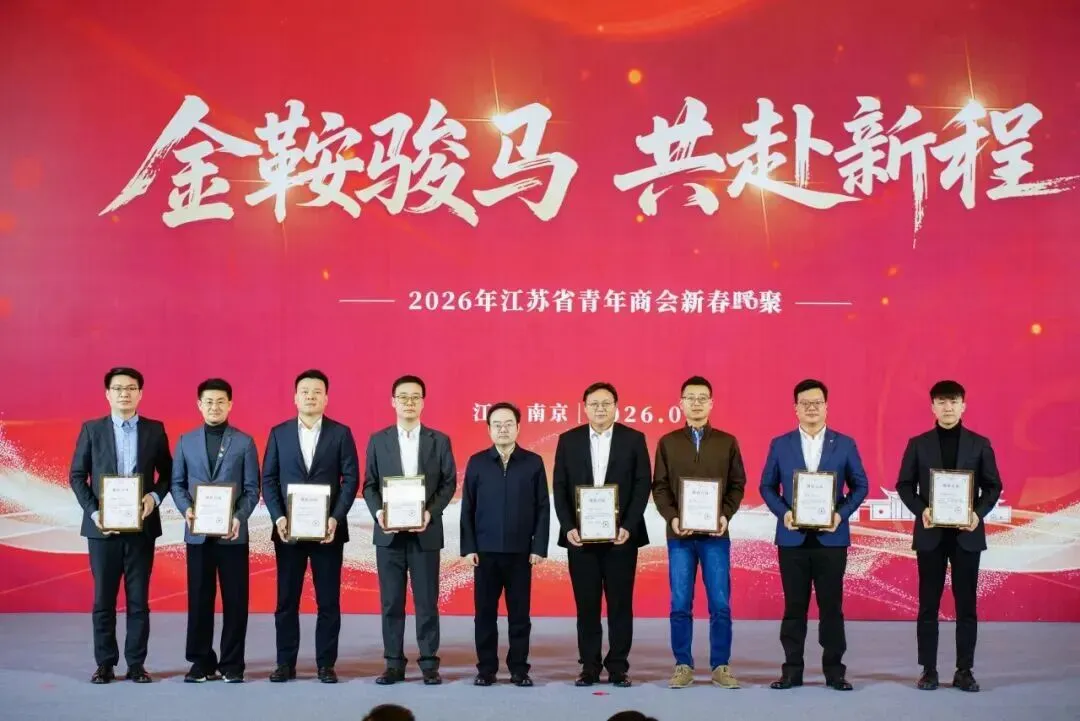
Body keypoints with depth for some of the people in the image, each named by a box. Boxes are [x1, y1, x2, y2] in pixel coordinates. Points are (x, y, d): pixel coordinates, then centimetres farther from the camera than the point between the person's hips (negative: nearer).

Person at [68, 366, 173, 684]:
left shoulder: (155, 430, 5)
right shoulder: (92, 429, 4)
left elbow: (167, 473, 9)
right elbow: (77, 475, 3)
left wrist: (155, 497, -11)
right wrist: (93, 511, -9)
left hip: (142, 526, 0)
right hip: (102, 526, 0)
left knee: (138, 598, 4)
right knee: (103, 598, 4)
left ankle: (136, 664, 10)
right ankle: (105, 664, 12)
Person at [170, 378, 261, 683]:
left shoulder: (244, 442, 3)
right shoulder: (186, 441, 9)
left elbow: (252, 488, 0)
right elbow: (177, 483, 8)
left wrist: (239, 517, -15)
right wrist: (186, 509, -10)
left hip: (233, 532, -1)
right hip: (198, 533, 1)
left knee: (235, 599, 2)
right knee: (199, 599, 5)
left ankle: (232, 663, 10)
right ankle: (202, 661, 15)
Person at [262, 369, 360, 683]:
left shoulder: (341, 433, 3)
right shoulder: (279, 433, 7)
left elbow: (351, 478, -1)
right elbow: (269, 479, 5)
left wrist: (336, 518, -12)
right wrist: (278, 518, -8)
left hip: (328, 529, -1)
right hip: (288, 529, 1)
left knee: (328, 600, 3)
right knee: (286, 599, 4)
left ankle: (326, 664, 10)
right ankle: (285, 663, 12)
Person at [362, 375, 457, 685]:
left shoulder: (439, 440, 5)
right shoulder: (378, 440, 6)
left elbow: (449, 483, 2)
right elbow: (369, 485, 6)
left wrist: (431, 512, -13)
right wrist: (378, 512, -11)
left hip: (425, 532, -1)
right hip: (389, 533, 1)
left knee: (427, 601, 2)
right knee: (391, 601, 4)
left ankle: (429, 663, 9)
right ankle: (394, 663, 12)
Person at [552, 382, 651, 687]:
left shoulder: (634, 439, 3)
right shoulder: (568, 440, 6)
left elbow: (643, 485, -1)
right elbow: (560, 488, 4)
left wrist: (628, 526, -12)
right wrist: (568, 527, -8)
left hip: (621, 535, -1)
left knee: (620, 603, 2)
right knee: (586, 604, 4)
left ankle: (618, 666, 9)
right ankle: (589, 666, 11)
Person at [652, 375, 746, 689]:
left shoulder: (727, 442, 7)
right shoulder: (667, 443, 7)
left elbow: (738, 484, 5)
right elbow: (659, 487, 4)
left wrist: (725, 515, -10)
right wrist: (672, 518, -11)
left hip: (716, 534, 0)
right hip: (679, 534, 0)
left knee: (720, 604, 0)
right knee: (680, 605, 2)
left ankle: (721, 666, 8)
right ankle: (683, 666, 10)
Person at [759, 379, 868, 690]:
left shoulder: (844, 444, 4)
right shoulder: (780, 444, 5)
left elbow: (860, 485, 5)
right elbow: (767, 486, 6)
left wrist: (842, 514, -10)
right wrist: (783, 513, -10)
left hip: (831, 537, 0)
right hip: (792, 537, 0)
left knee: (831, 605, 4)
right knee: (794, 605, 5)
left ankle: (834, 669, 13)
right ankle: (792, 670, 11)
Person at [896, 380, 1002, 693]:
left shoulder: (979, 444, 4)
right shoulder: (918, 444, 4)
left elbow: (993, 486, 4)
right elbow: (904, 485, 4)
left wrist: (979, 513, -13)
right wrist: (921, 510, -13)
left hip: (966, 533, 0)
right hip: (930, 533, 0)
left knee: (966, 604, 4)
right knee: (928, 604, 3)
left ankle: (964, 671, 11)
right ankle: (928, 670, 9)